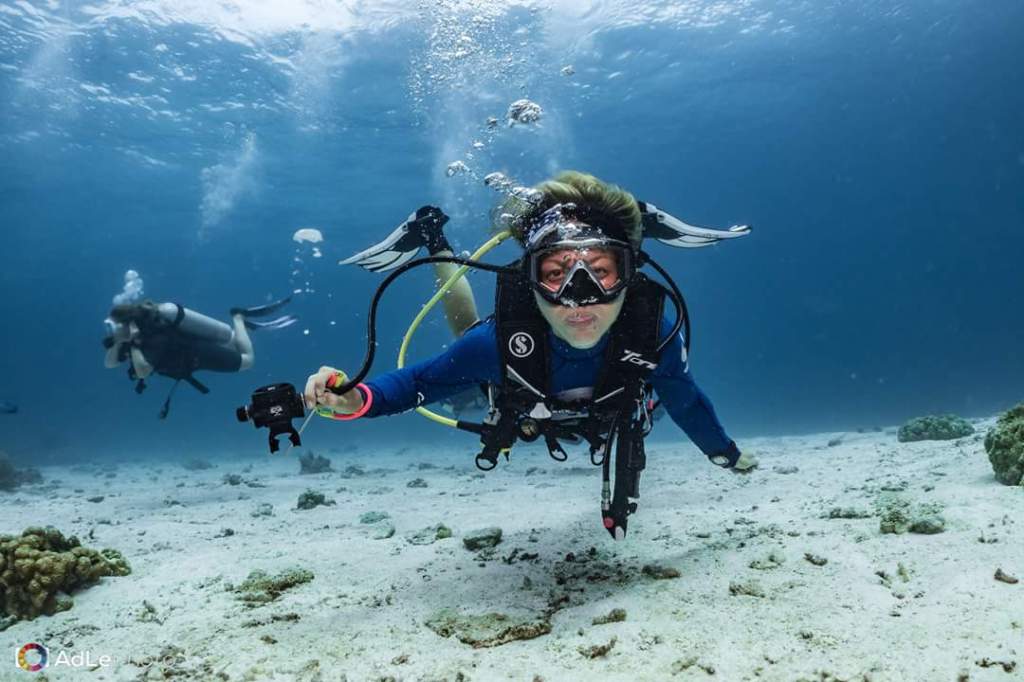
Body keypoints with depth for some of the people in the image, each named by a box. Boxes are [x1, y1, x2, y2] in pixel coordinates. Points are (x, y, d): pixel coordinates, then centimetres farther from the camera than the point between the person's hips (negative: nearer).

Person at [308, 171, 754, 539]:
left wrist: (728, 455, -2)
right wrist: (356, 400, -50)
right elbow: (422, 381, -30)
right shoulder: (500, 339, -48)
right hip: (524, 414, -1)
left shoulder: (655, 335, -45)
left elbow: (686, 402, -22)